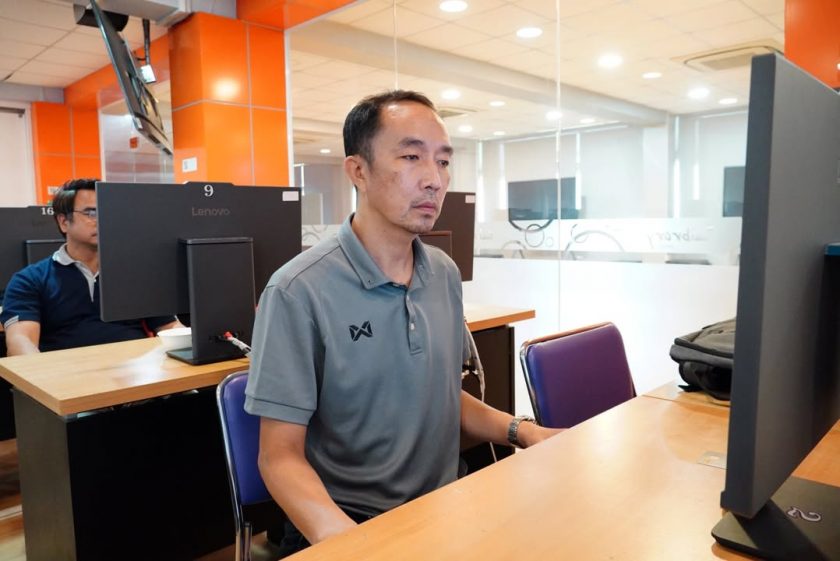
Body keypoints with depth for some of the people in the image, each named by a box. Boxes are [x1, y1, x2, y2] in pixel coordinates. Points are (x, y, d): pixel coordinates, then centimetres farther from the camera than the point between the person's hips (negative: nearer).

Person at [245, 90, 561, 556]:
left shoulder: (445, 274, 3)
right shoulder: (299, 292, -17)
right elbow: (281, 456, -14)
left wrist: (519, 431, -1)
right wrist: (345, 538, -30)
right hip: (346, 522, -4)